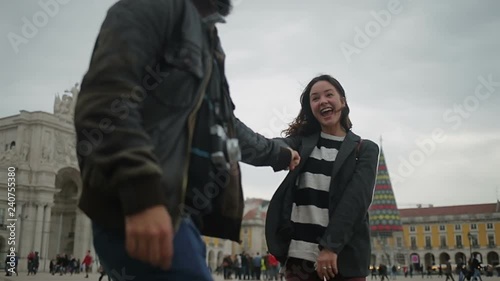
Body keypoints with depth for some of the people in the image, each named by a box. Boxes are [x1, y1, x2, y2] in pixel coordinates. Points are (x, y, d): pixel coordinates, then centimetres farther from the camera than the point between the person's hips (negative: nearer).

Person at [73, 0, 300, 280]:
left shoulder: (206, 42, 27)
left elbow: (225, 124, 40)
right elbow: (106, 95, -16)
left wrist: (277, 152, 53)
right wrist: (141, 193, -28)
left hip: (179, 212, 10)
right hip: (136, 210, -9)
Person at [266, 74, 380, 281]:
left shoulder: (365, 150, 6)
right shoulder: (302, 141, 11)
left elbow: (356, 199, -7)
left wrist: (331, 246, -18)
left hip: (345, 256, -1)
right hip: (299, 255, 2)